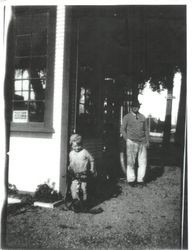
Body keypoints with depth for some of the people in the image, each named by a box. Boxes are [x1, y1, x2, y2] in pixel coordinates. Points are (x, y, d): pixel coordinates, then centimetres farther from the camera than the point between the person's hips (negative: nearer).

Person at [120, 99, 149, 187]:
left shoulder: (142, 117, 13)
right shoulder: (127, 117, 3)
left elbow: (146, 129, 17)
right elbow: (122, 129, 4)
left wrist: (147, 141, 9)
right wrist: (127, 140, -3)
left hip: (142, 143, 3)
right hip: (132, 142, -3)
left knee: (143, 162, 2)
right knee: (131, 162, 0)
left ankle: (140, 179, 14)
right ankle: (131, 180, 11)